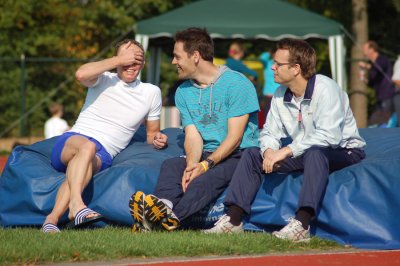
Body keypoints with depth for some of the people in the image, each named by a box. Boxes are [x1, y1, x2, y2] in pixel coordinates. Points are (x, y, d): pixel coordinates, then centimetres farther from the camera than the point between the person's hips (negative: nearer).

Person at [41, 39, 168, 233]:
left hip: (102, 155, 1)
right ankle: (76, 204, -54)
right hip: (71, 142, -1)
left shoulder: (151, 92, 15)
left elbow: (151, 133, 24)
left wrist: (157, 139, -2)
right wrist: (120, 60, -13)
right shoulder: (104, 80, 6)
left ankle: (52, 219, -49)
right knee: (87, 145, -39)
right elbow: (81, 74, -19)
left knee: (91, 161, -37)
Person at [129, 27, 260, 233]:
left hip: (240, 154, -5)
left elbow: (234, 137, -13)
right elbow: (193, 136, 3)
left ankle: (169, 217, -59)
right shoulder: (184, 92, 13)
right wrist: (191, 165, -19)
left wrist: (206, 165, -25)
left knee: (208, 178, -36)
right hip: (206, 155, 6)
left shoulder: (237, 83, -7)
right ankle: (164, 205, -54)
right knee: (170, 165, -24)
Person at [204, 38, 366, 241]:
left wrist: (286, 151, -30)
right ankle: (233, 219, -8)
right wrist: (269, 151, -17)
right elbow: (269, 132, 8)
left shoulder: (325, 89, -21)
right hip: (304, 154, 8)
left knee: (315, 154, -41)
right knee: (252, 156, -1)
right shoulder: (281, 95, 3)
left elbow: (329, 136, -31)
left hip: (344, 151, -8)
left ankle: (301, 225, -50)